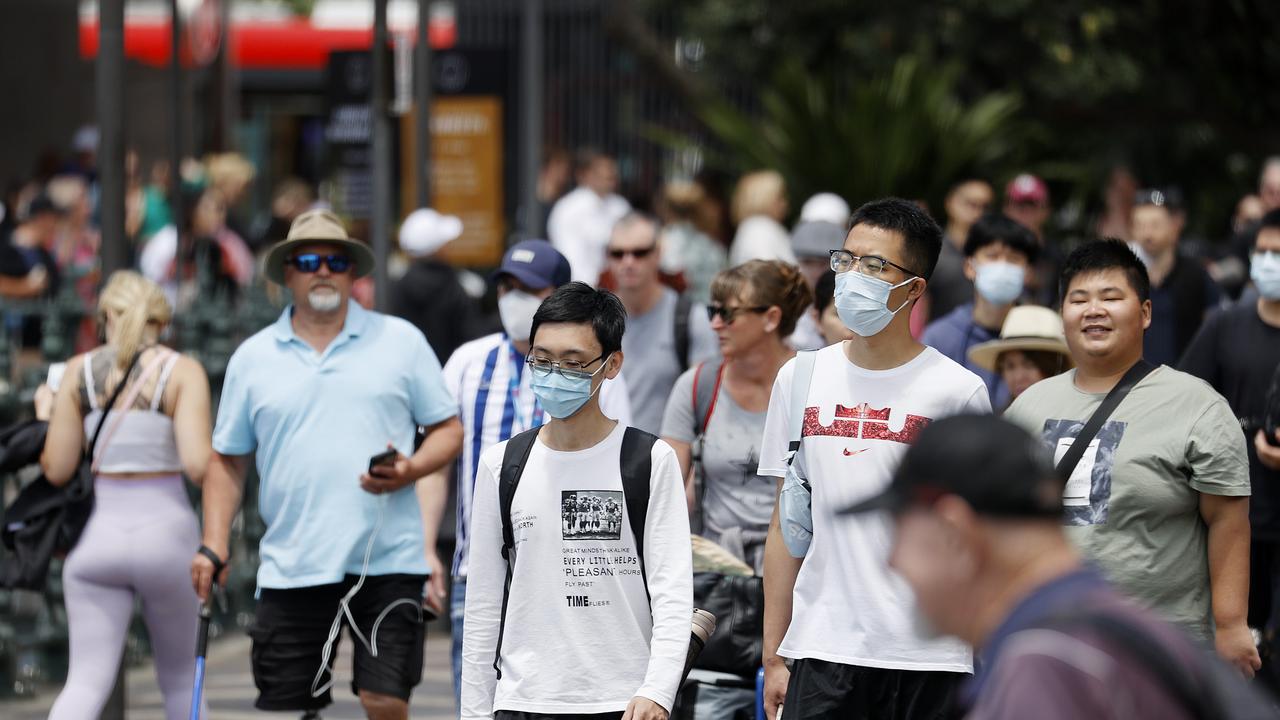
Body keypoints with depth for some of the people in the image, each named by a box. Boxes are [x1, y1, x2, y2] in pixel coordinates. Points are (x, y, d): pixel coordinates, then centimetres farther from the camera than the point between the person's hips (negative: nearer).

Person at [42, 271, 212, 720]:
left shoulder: (79, 371, 2)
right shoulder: (183, 372, -4)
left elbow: (57, 469, 2)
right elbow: (196, 465, -15)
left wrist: (46, 421, 20)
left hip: (100, 534, 1)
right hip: (166, 531, -1)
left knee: (87, 682, -2)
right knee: (180, 680, 17)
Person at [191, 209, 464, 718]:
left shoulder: (401, 341, 7)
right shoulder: (253, 358, 11)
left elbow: (448, 429, 9)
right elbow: (228, 461, 14)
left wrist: (410, 471, -11)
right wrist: (213, 546, 3)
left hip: (387, 561, -1)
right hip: (291, 569, 1)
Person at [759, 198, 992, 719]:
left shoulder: (958, 392, 0)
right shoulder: (800, 380, 10)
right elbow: (786, 527, 13)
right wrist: (774, 656, 10)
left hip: (928, 660, -2)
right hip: (820, 653, 3)